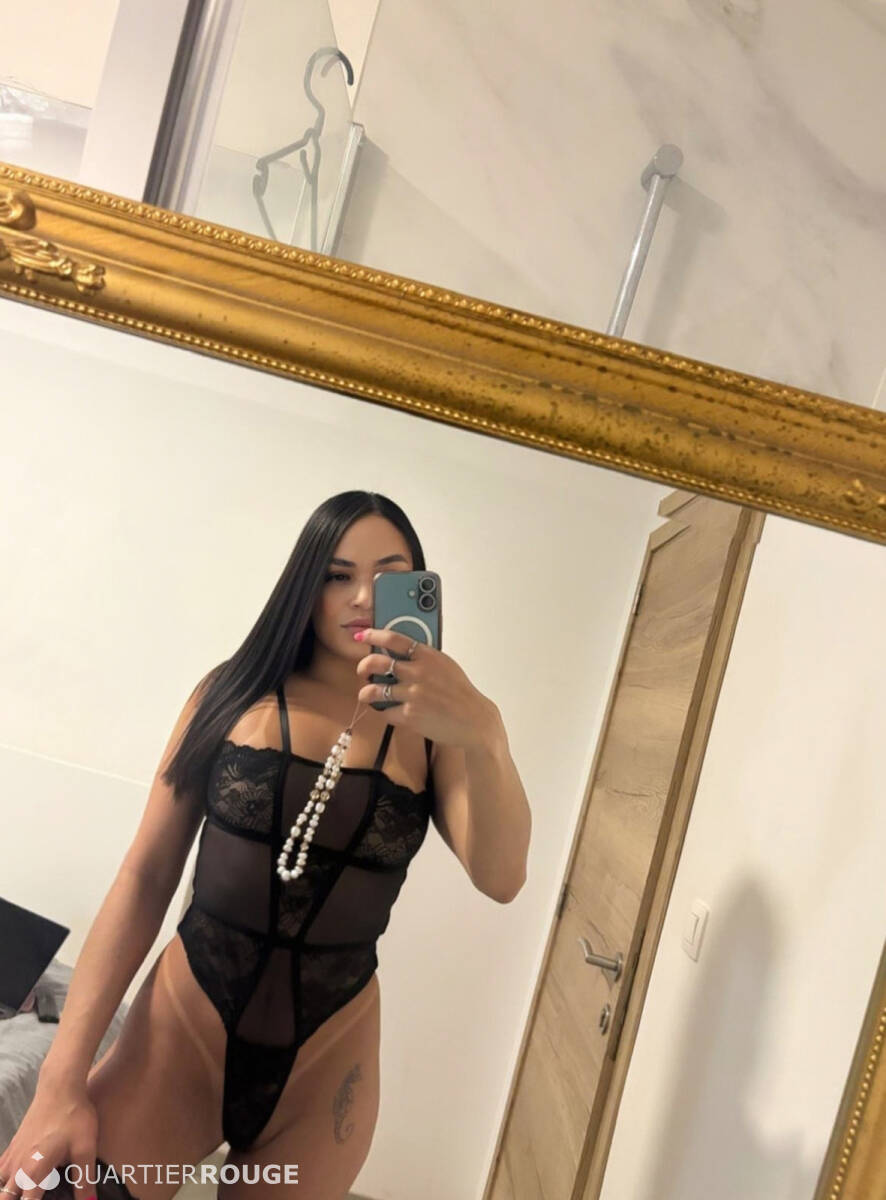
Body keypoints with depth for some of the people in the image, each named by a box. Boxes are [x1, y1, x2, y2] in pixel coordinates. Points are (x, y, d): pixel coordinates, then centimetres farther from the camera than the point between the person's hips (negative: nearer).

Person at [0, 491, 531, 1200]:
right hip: (180, 1030, 0)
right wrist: (62, 1078, -10)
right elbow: (144, 880, -4)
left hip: (328, 1059, 1)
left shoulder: (429, 728, -4)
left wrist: (483, 736, -38)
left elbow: (500, 879, -19)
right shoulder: (233, 692, -4)